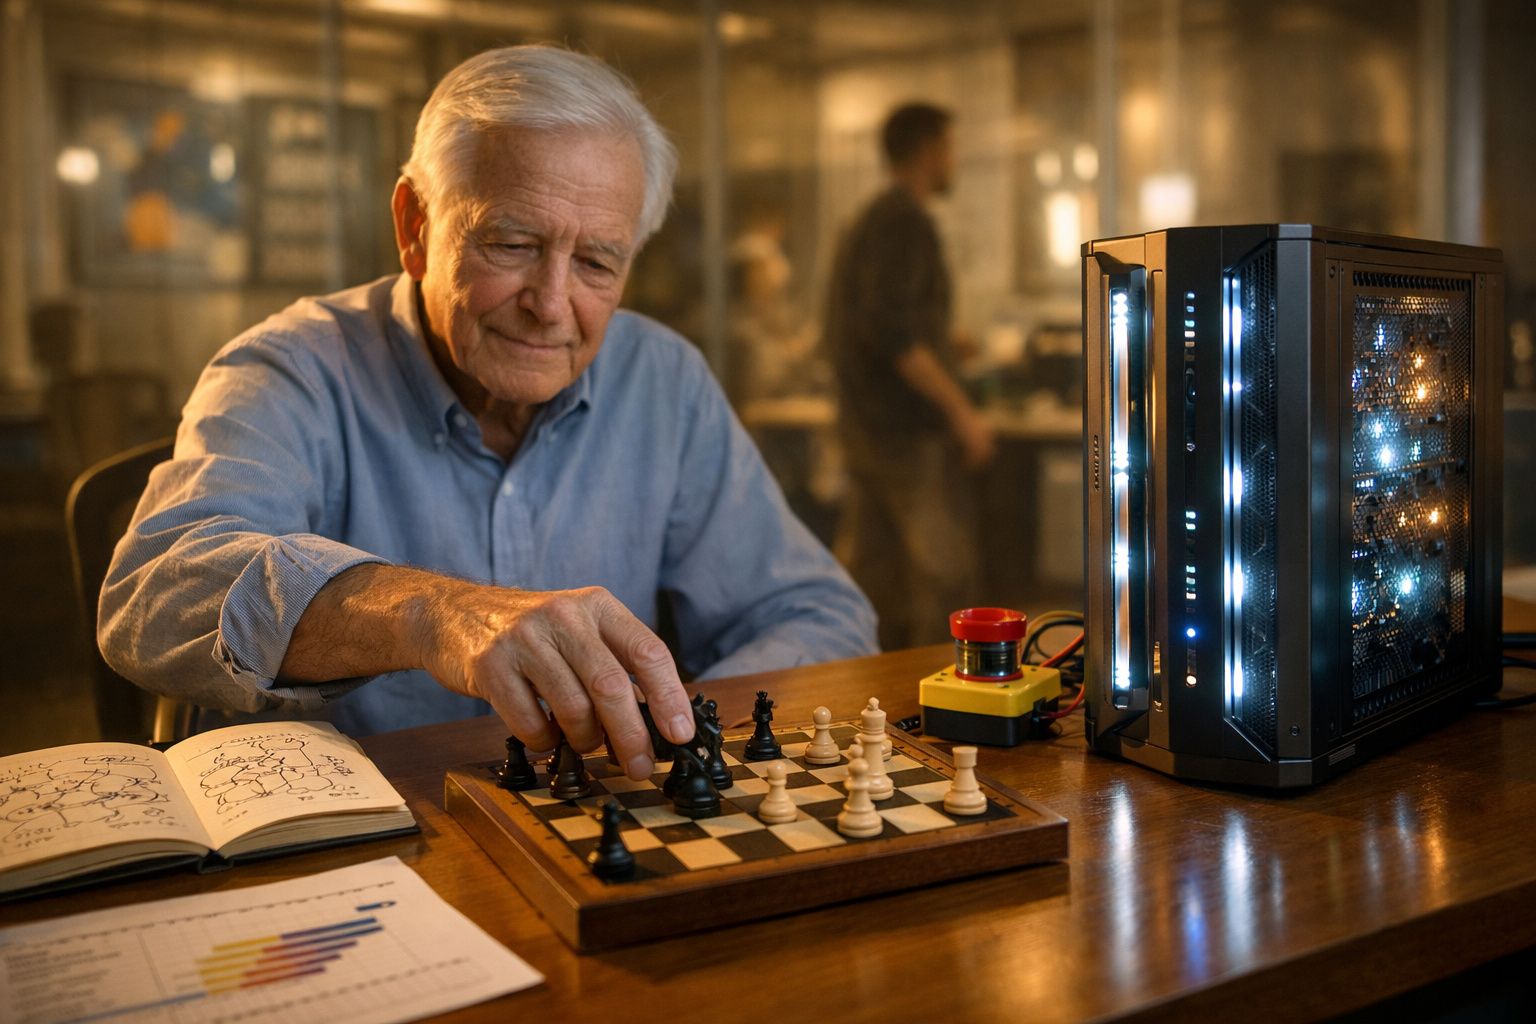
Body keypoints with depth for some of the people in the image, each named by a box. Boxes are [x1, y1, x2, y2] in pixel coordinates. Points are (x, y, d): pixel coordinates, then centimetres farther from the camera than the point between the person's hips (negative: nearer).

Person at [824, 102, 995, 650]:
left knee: (874, 571, 10)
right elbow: (891, 331, -22)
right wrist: (960, 410, -20)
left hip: (862, 429, 10)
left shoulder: (863, 222, 19)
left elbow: (844, 331, 23)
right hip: (911, 430, -10)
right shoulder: (907, 222, -11)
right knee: (943, 574, -6)